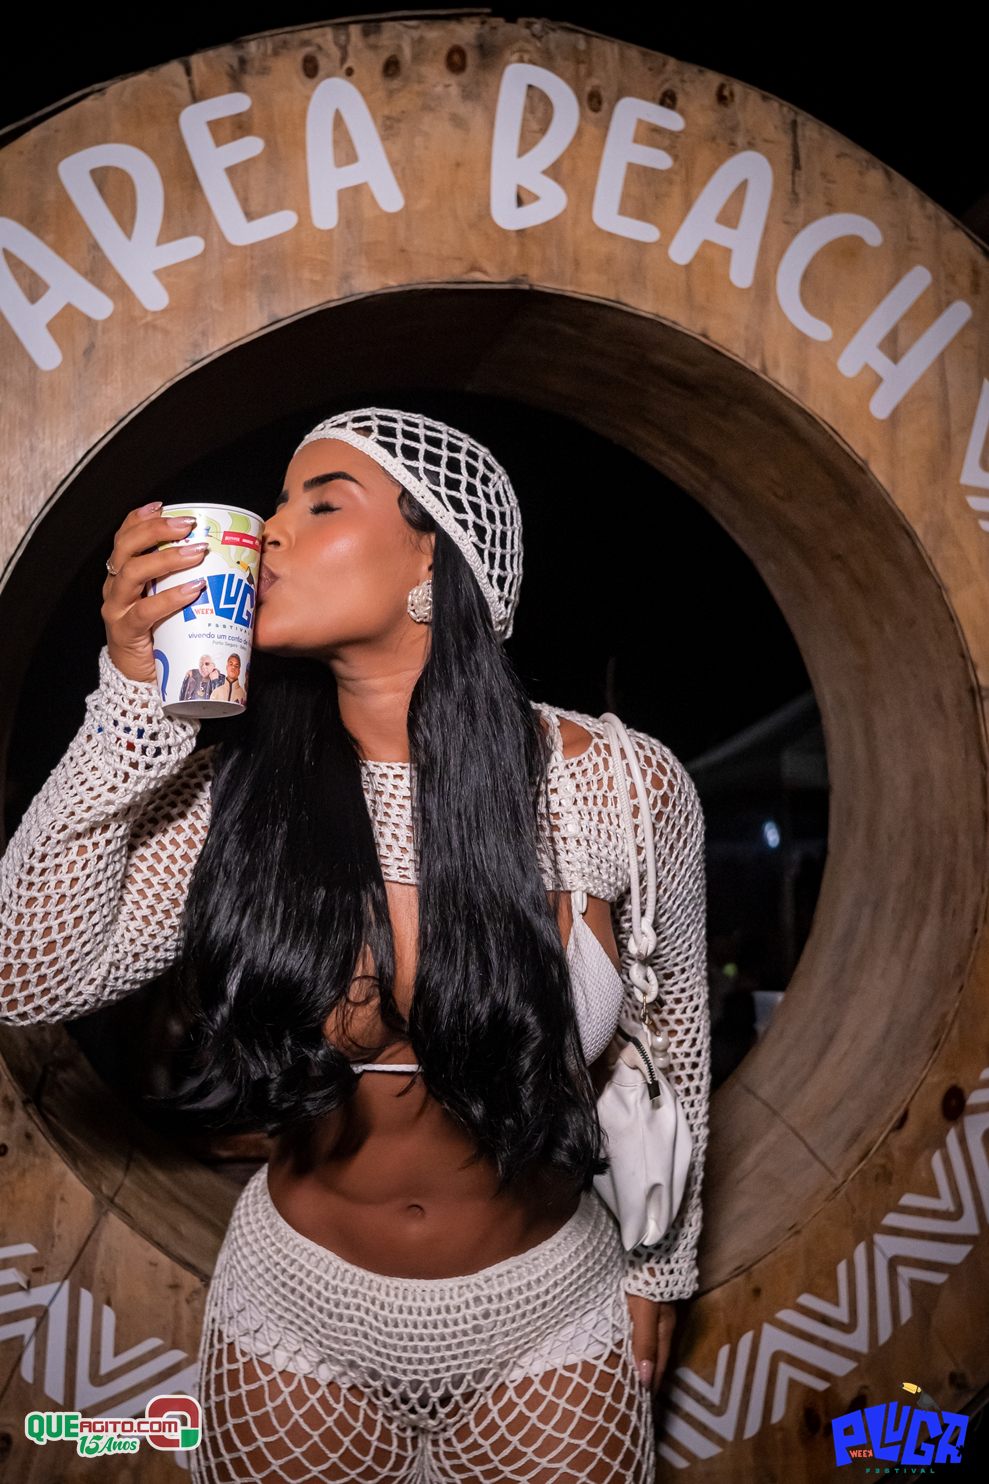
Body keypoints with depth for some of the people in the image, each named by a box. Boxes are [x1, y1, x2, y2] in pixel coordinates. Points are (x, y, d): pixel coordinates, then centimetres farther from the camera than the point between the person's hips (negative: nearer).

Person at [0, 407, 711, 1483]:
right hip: (295, 1319, 2)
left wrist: (662, 1267, 6)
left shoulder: (623, 783, -18)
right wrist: (138, 701, -26)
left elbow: (675, 1024, -4)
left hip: (551, 1319, -1)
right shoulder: (239, 793, -14)